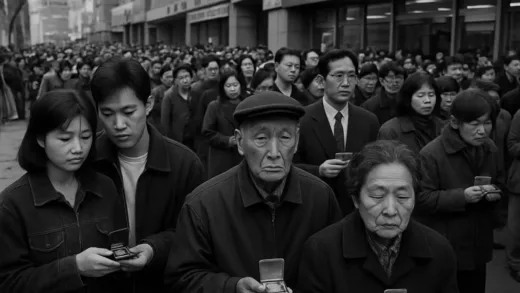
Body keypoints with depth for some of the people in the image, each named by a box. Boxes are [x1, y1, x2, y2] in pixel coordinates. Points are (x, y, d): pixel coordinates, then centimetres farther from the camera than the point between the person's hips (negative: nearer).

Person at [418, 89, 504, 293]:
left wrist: (495, 191, -6)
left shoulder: (489, 149, 4)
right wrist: (461, 196, -28)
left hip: (479, 244, 6)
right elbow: (422, 199, -18)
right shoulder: (431, 154, -18)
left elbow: (499, 182, 18)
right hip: (444, 248, -6)